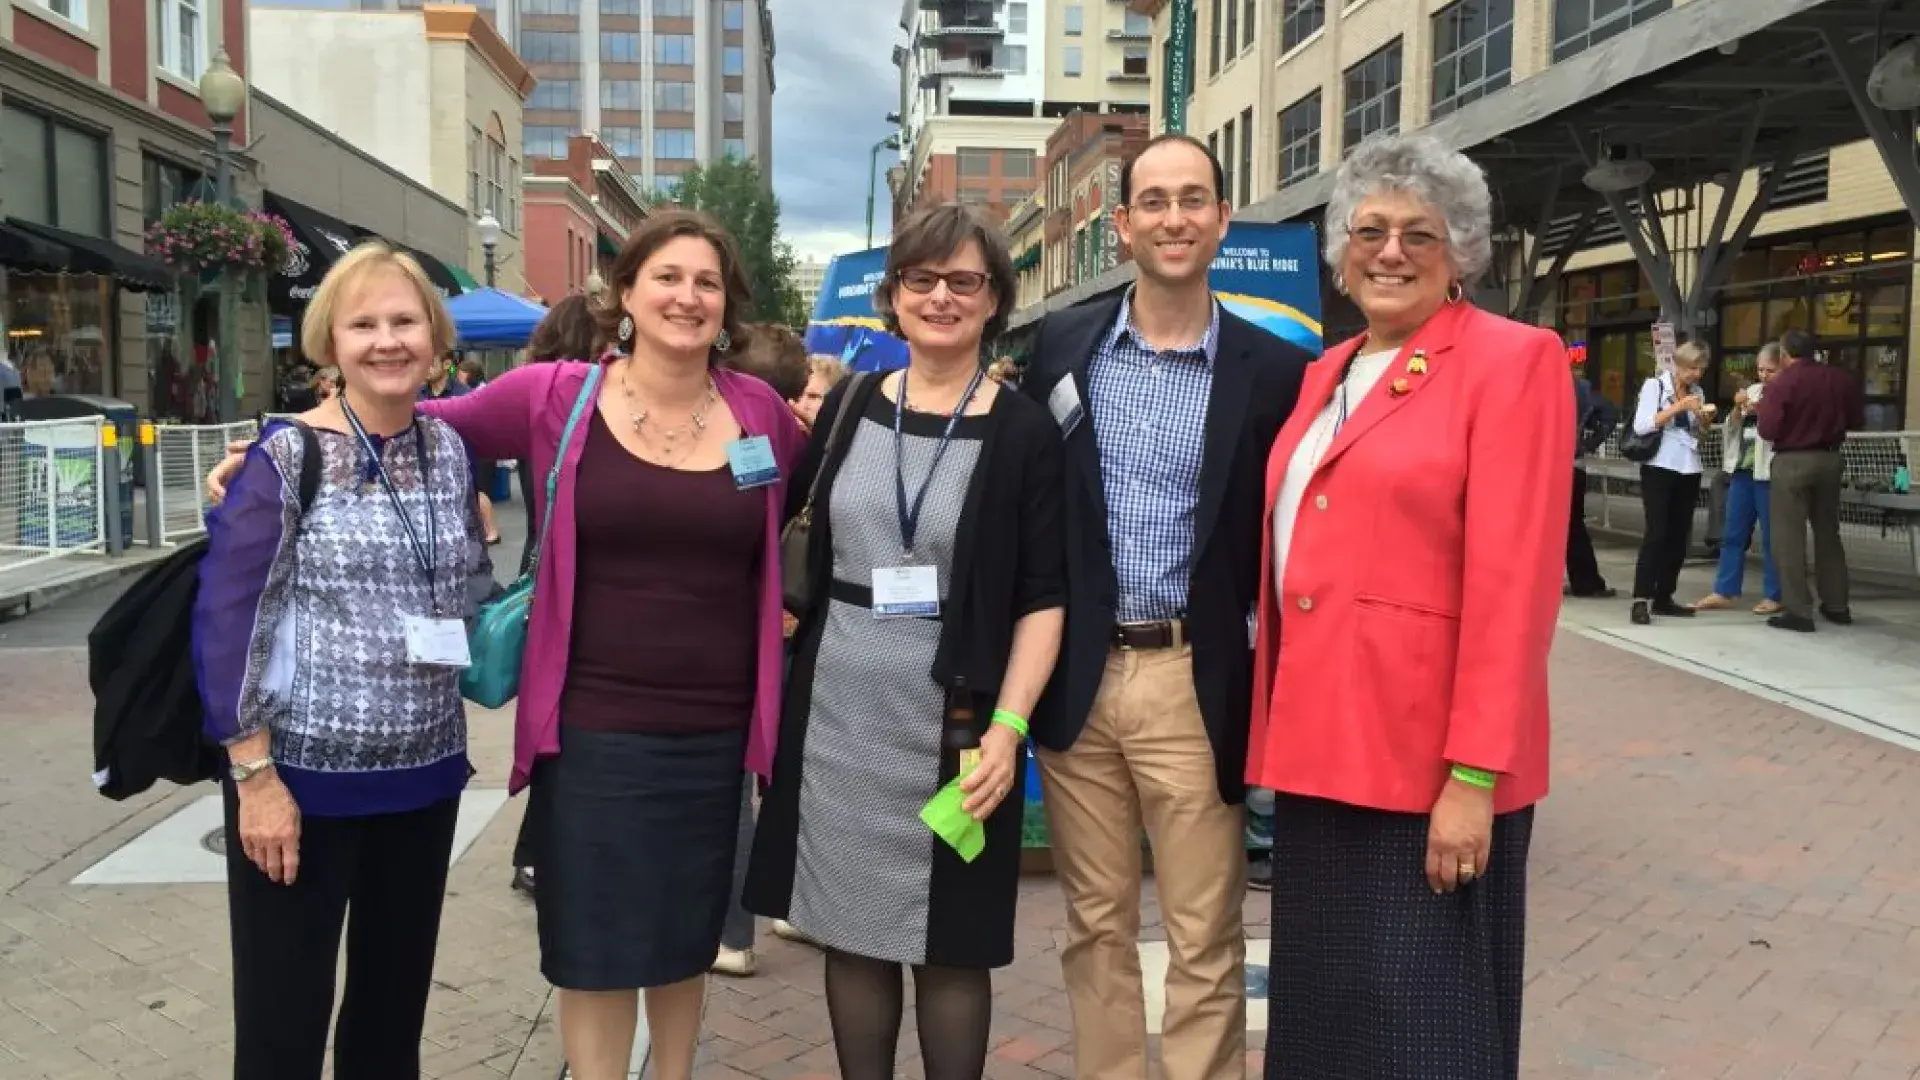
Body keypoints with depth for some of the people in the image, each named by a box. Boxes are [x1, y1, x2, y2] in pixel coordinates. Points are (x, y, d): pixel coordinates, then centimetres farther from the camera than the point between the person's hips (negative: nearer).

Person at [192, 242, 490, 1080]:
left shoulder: (450, 449, 5)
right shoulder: (287, 457, -10)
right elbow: (226, 621, -12)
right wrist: (255, 777, -14)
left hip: (424, 771, 5)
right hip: (302, 774, -5)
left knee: (396, 999, 18)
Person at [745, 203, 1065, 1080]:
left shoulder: (1023, 433, -4)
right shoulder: (848, 406, 5)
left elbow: (1043, 598, -7)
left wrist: (1009, 726, -16)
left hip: (953, 722, -3)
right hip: (837, 714, 3)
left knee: (948, 945, 7)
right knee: (851, 930, 12)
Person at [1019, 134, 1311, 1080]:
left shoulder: (1274, 370, -2)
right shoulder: (1059, 344, 4)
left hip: (1193, 684, -2)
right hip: (1078, 675, 2)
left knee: (1204, 941, 7)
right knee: (1095, 927, 15)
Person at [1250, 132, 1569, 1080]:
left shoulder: (1511, 360, -7)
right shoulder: (1328, 372, 15)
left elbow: (1512, 583, -15)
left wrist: (1474, 775, -19)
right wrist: (1280, 732, 10)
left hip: (1427, 757, -7)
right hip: (1321, 742, 7)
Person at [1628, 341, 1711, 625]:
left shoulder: (1696, 391, 13)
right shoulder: (1655, 385, -3)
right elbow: (1641, 426, -15)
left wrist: (1704, 420, 2)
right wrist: (1678, 407, -18)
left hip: (1689, 470, 6)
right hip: (1659, 468, -6)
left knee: (1679, 536, 5)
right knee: (1656, 533, -13)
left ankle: (1663, 598, 12)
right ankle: (1641, 600, -14)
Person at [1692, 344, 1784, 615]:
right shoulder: (1752, 390, 14)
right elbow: (1732, 429, 14)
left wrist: (1762, 412, -17)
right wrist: (1738, 409, -3)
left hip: (1770, 473, -7)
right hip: (1743, 470, 7)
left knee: (1771, 537, 0)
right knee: (1733, 534, 8)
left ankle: (1774, 595, 8)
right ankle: (1724, 592, 13)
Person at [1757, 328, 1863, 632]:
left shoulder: (1782, 382, -13)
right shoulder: (1842, 378, 2)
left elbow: (1768, 431, -16)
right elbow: (1858, 421, 11)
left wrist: (1765, 406, 2)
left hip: (1793, 461, -5)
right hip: (1830, 459, 6)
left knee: (1791, 537, -1)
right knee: (1828, 533, 17)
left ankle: (1799, 611, -2)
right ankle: (1837, 605, 24)